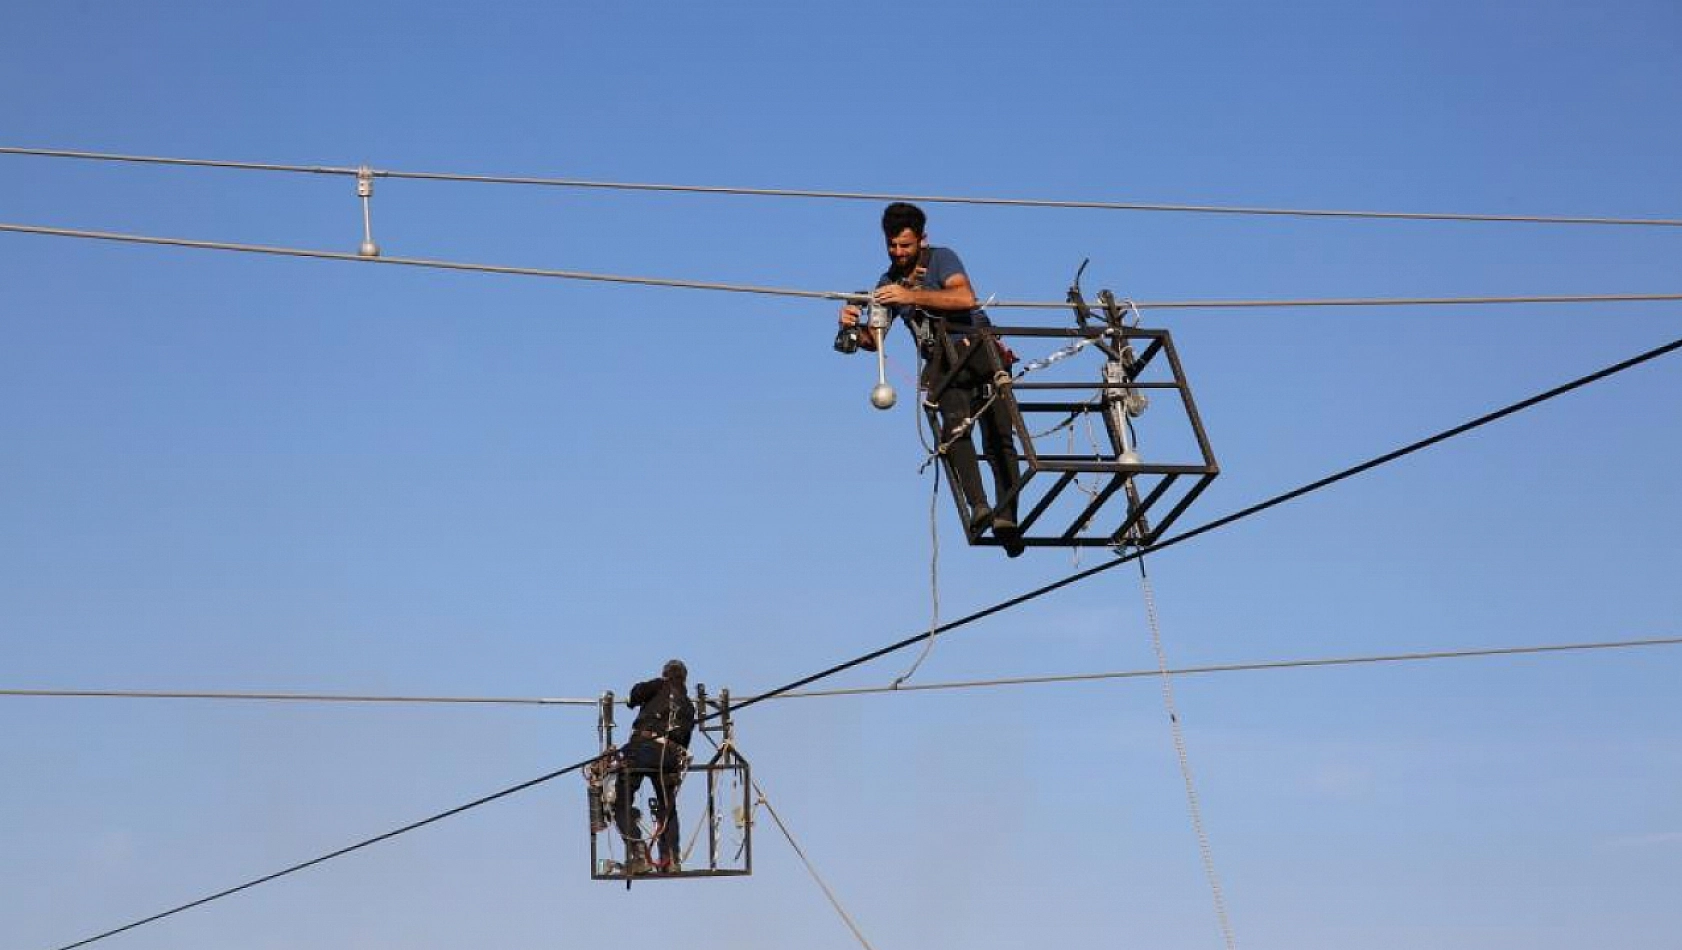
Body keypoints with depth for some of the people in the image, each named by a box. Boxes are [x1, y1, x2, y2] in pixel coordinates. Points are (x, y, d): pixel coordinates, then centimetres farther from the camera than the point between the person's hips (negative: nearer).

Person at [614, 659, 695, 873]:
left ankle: (638, 850, -16)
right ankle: (671, 857, 9)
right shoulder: (688, 706, 27)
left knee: (622, 804, 1)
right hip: (670, 755, 4)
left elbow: (638, 691, 1)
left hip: (642, 746, -4)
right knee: (667, 808, 21)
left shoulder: (661, 687, 16)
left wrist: (632, 701, 24)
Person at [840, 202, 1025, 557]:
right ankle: (979, 506, -38)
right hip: (944, 364, 3)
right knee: (955, 426, -26)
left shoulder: (941, 259, -1)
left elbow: (965, 297, -21)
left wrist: (911, 295, -28)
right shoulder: (888, 283, 14)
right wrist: (852, 327, -16)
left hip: (980, 351, -3)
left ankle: (1006, 517, -22)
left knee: (998, 439, -15)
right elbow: (874, 339, 7)